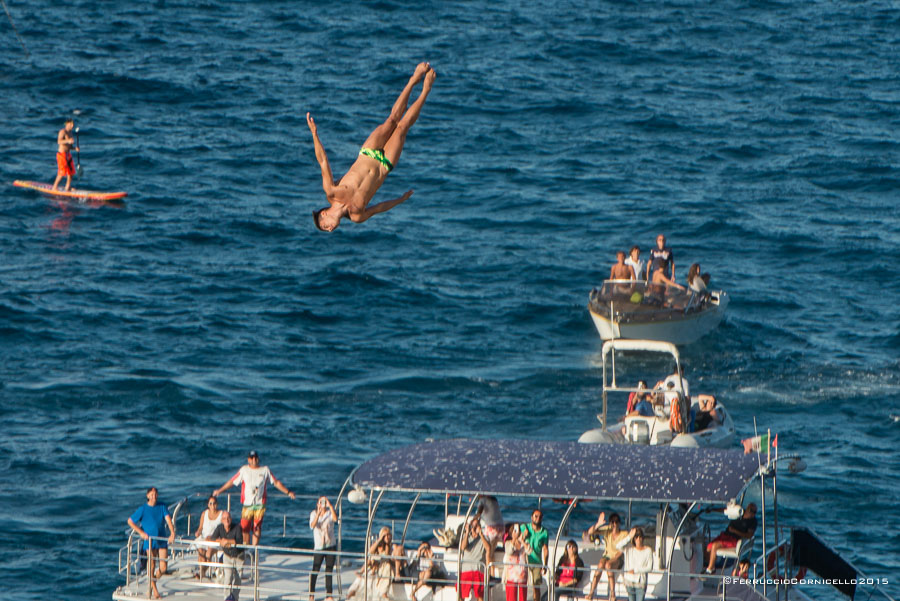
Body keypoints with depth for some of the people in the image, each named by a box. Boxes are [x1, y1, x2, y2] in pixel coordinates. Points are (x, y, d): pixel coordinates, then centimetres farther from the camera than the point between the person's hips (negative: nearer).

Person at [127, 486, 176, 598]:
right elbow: (130, 521, 0)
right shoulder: (143, 509, -6)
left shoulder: (162, 506, 0)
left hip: (162, 540, 2)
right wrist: (141, 532, -9)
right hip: (150, 541, -2)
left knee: (163, 568, -1)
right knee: (151, 565, 0)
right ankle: (154, 589, 16)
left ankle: (152, 583, 28)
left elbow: (168, 519, -11)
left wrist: (172, 533, -27)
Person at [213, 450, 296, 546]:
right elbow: (232, 481, 11)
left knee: (257, 529, -1)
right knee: (244, 528, -7)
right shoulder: (244, 470, 7)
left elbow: (276, 483, 12)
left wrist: (288, 492, 8)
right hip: (247, 504, 0)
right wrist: (220, 490, 9)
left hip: (260, 505, 0)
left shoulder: (265, 470, 8)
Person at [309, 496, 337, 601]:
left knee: (329, 571, 4)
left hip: (330, 546, 1)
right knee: (315, 571, -5)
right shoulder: (314, 513, 2)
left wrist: (330, 505, -25)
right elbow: (312, 526, -16)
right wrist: (319, 513, -24)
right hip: (318, 547, -1)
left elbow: (335, 518, -22)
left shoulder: (330, 512, 1)